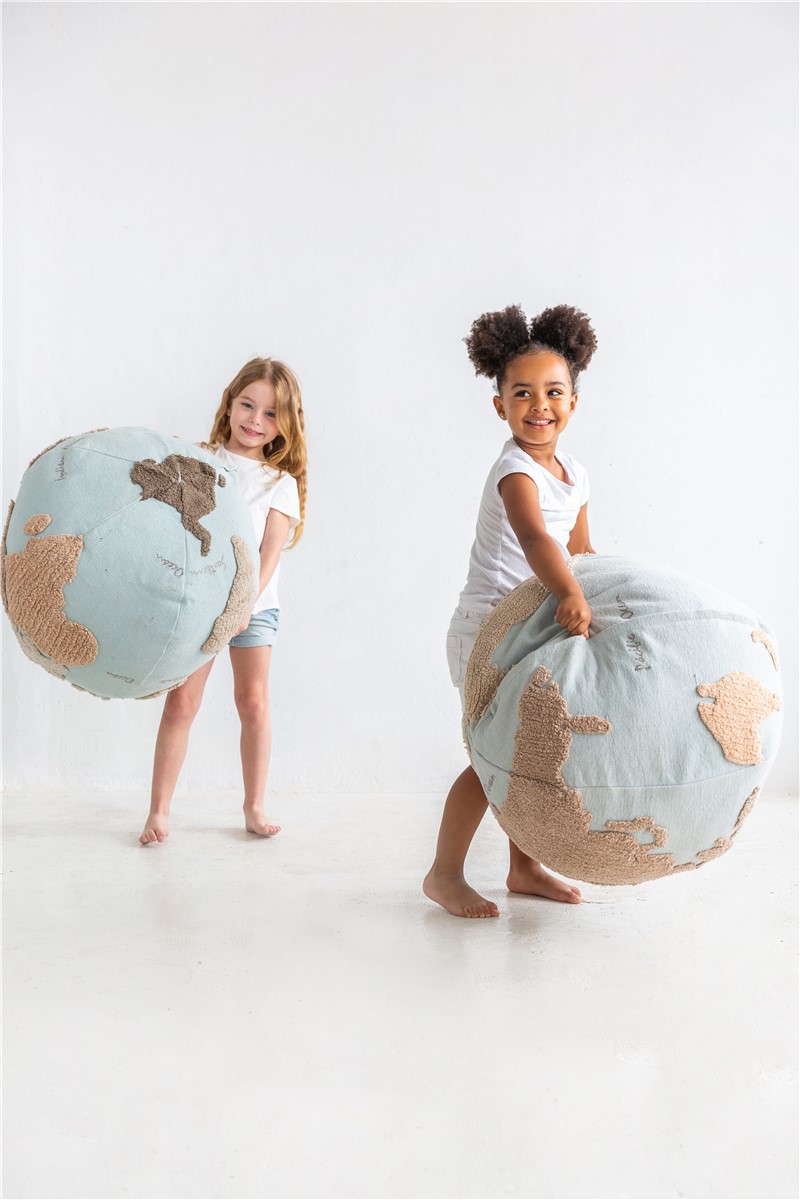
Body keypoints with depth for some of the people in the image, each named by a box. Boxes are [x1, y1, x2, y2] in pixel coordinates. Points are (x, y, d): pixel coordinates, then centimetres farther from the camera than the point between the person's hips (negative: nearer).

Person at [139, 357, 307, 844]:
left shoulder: (280, 484, 1)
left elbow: (271, 552, -9)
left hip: (254, 604, 0)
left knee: (254, 701, 0)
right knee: (181, 703, -1)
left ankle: (255, 806, 15)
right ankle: (159, 809, 8)